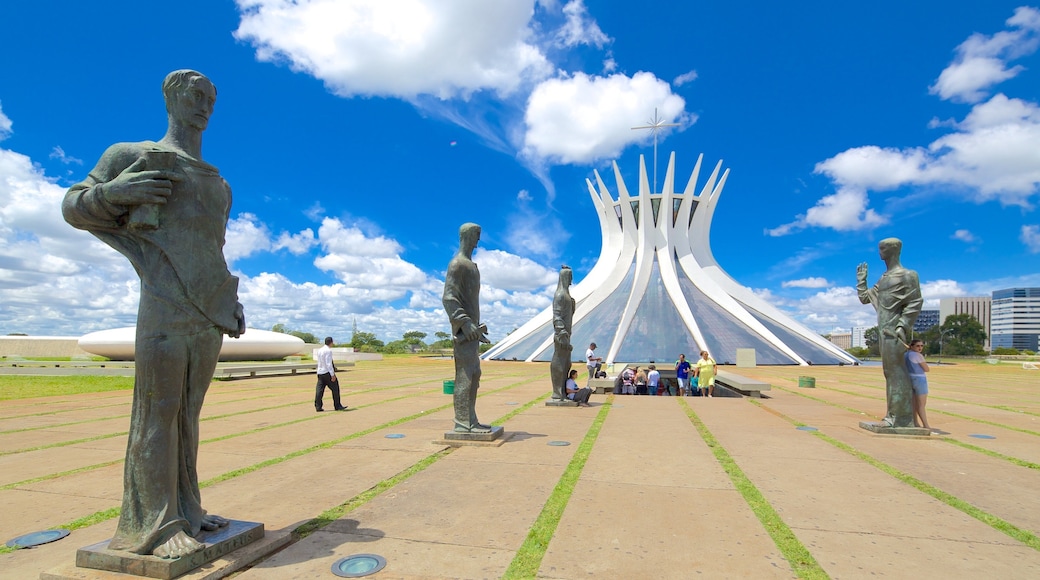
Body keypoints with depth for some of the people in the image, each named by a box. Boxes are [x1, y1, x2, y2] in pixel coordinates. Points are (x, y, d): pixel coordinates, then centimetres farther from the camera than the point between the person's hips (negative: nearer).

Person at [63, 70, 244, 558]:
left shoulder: (219, 184, 24)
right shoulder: (134, 156, 6)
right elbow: (74, 208, 5)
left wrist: (232, 304, 19)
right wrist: (115, 191, -17)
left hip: (209, 314, 6)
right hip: (165, 308, -6)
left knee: (188, 412, 8)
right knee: (159, 411, -6)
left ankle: (185, 511, 13)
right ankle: (155, 524, 0)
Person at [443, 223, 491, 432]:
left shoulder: (471, 265, 20)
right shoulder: (457, 264, -9)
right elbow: (448, 297, -19)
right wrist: (465, 323, -26)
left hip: (472, 329, 10)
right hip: (464, 330, -10)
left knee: (474, 374, 10)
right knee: (465, 374, -10)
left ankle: (471, 420, 15)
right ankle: (462, 422, -7)